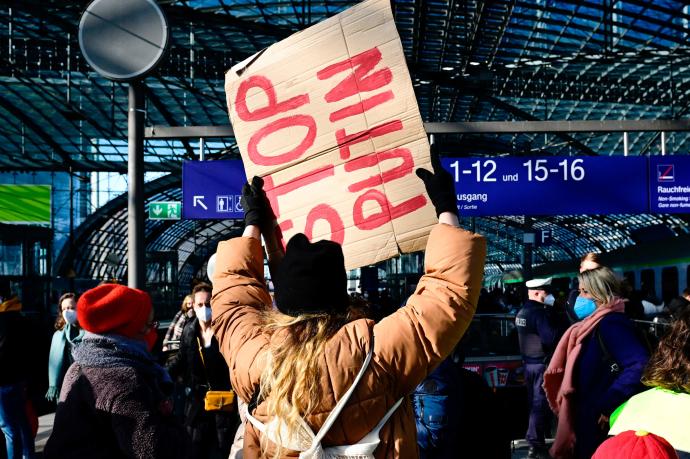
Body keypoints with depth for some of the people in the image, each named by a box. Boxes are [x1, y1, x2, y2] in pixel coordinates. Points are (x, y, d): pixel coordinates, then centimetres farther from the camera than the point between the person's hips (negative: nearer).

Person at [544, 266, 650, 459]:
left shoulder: (611, 324, -18)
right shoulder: (596, 324, 12)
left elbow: (640, 365, -30)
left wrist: (608, 406, -26)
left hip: (600, 425, -9)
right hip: (588, 420, 9)